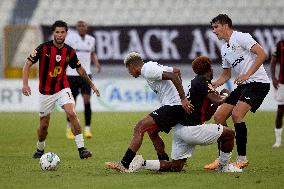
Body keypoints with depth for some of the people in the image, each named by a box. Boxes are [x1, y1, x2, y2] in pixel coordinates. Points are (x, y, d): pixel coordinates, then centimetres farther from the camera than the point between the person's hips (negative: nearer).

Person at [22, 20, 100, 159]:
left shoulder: (69, 51, -3)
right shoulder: (43, 48, -12)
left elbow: (80, 69, 13)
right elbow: (27, 65, -11)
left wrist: (92, 85, 19)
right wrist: (25, 84, -24)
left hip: (62, 89, 1)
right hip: (45, 92, -1)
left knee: (72, 113, -23)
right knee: (44, 125, 6)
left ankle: (81, 149, -22)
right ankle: (40, 150, 35)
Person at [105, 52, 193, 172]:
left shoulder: (148, 71, -10)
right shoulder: (152, 66, 21)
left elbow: (173, 76, -20)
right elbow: (177, 71, 30)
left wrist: (183, 99, -23)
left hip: (172, 107, -10)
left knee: (140, 128, -12)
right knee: (151, 131, 24)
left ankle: (124, 165, -17)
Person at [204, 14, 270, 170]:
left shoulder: (241, 37, -7)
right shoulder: (224, 49, 19)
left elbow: (262, 55, -16)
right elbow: (226, 75, 28)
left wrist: (247, 75, -23)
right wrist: (213, 85, 11)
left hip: (258, 82, -9)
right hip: (243, 86, 9)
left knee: (236, 114, -24)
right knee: (218, 117, 2)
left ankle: (242, 158, -16)